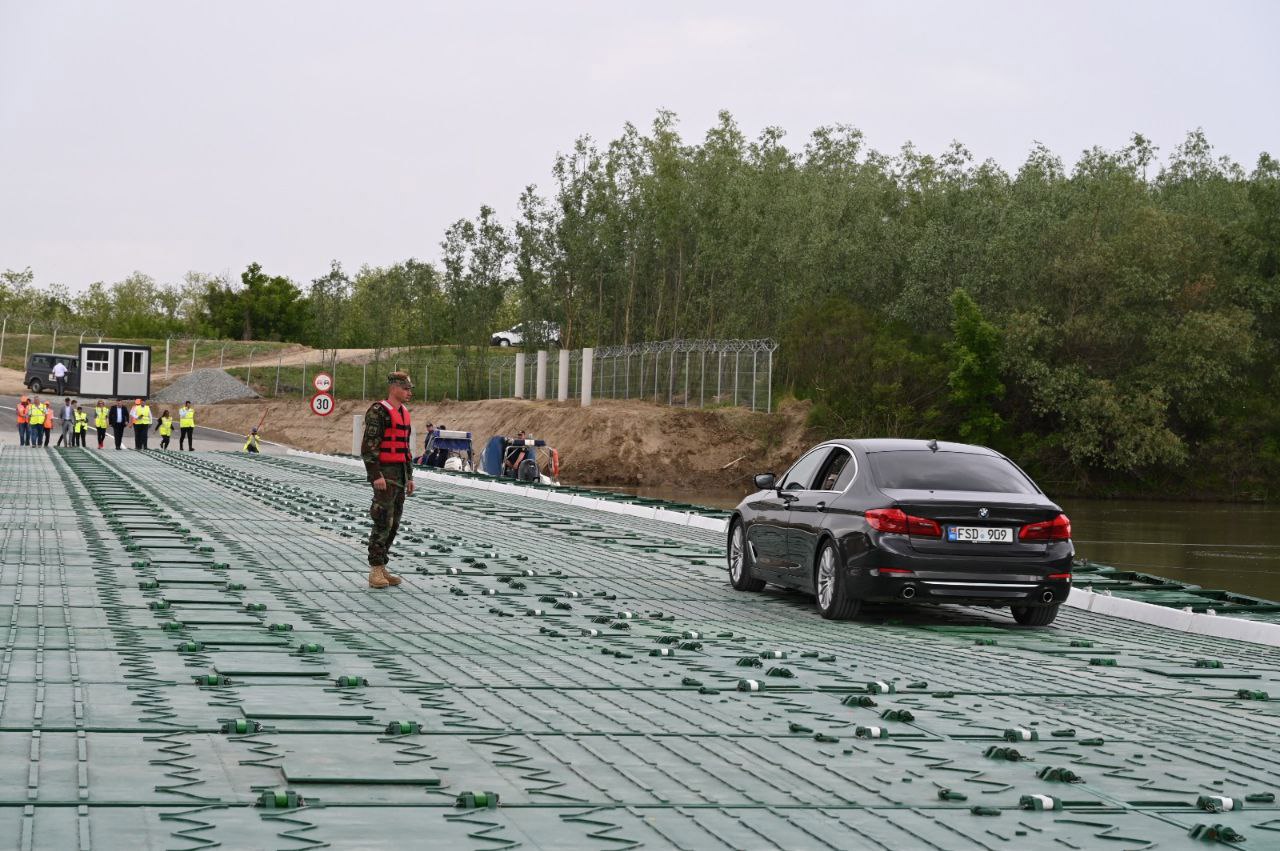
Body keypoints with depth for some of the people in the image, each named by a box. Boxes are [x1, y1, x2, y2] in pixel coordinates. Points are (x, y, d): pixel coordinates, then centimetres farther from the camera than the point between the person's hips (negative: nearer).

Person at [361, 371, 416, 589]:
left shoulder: (404, 413, 16)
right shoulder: (378, 412, -13)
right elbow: (369, 446, -18)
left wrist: (409, 477, 20)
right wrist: (376, 476, -24)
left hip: (399, 475, 9)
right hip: (384, 475, -9)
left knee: (393, 524, 9)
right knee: (383, 522, -12)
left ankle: (382, 568, 15)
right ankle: (375, 572, -10)